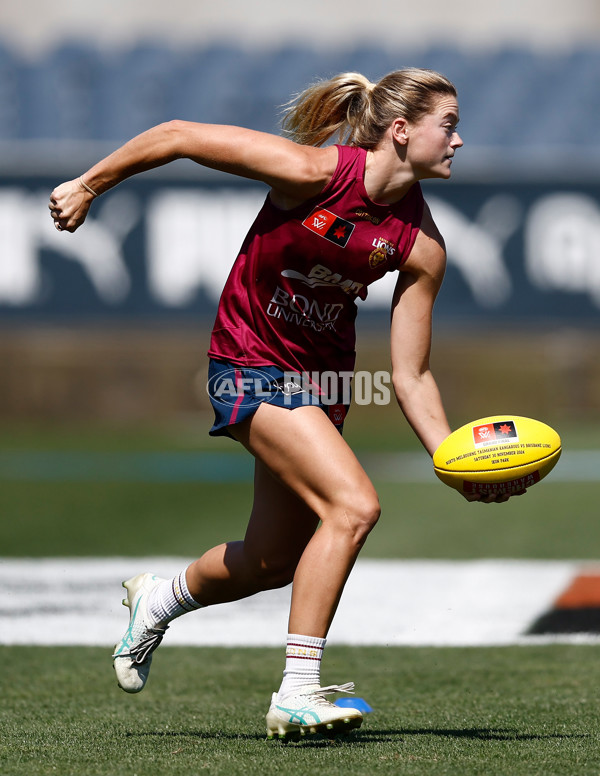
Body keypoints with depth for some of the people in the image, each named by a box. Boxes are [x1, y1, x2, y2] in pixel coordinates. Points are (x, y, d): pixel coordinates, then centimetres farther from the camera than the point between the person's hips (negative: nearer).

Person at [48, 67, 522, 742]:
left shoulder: (421, 247, -8)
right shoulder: (315, 173, -24)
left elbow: (410, 377, -4)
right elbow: (179, 137, -16)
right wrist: (90, 185, -7)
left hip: (322, 377, 7)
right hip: (252, 365, -7)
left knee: (274, 561, 15)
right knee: (353, 505, -24)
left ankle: (159, 598, 47)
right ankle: (297, 694, -19)